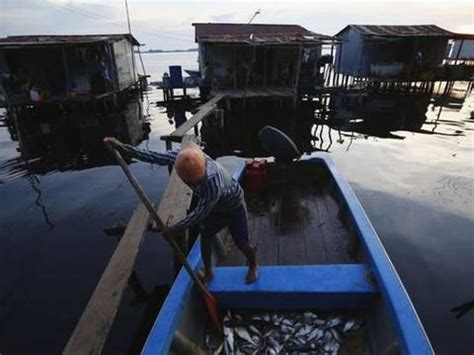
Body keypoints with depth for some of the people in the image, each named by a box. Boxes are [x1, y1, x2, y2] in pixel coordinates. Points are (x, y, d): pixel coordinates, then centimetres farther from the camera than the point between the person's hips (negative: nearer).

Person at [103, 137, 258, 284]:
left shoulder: (214, 185, -47)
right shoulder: (182, 157, -31)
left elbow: (199, 214, -33)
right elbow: (155, 157, -22)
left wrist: (174, 229, -21)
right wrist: (122, 147, -27)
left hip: (233, 206, -5)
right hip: (213, 206, 6)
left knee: (242, 243, 6)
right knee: (205, 237, 10)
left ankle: (253, 266, 41)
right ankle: (208, 272, 35)